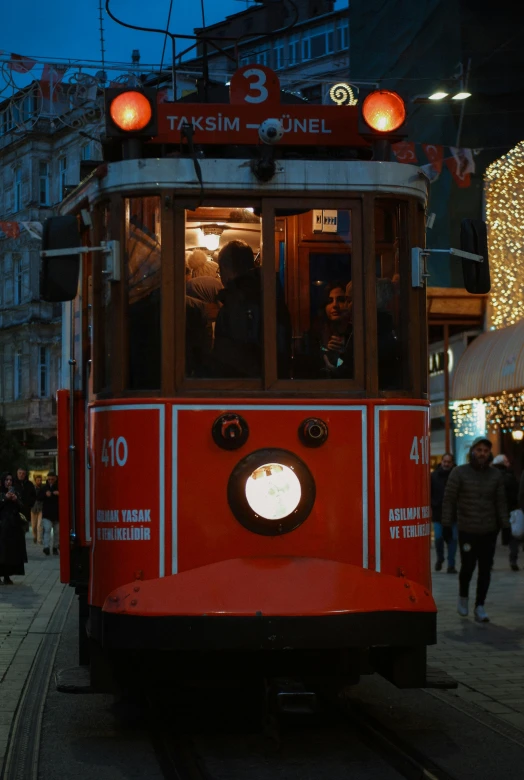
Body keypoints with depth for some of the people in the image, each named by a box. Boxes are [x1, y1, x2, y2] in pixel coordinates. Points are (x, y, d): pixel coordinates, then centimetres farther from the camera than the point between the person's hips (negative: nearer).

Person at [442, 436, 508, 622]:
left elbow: (500, 502, 9)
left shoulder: (495, 475, 6)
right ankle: (463, 596, 24)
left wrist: (504, 525, 3)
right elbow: (449, 499, -3)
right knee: (468, 566, -4)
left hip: (489, 530, 3)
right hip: (467, 530, -3)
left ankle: (479, 607, 8)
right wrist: (446, 523, -7)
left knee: (485, 569, 0)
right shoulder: (459, 473, -3)